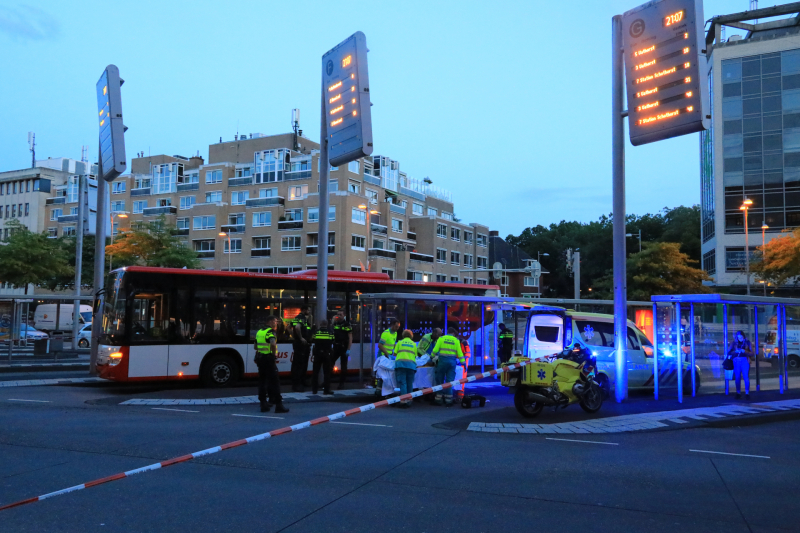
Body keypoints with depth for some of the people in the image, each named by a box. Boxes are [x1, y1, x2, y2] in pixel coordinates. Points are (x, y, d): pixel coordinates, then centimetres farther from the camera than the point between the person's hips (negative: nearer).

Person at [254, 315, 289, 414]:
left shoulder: (259, 332, 14)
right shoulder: (270, 332, -12)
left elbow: (255, 346, 24)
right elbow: (273, 343, -30)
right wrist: (274, 353, -17)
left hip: (260, 358, 8)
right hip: (269, 359, -8)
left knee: (262, 381, 12)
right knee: (274, 382, -4)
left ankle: (263, 404, 14)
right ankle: (279, 405, -3)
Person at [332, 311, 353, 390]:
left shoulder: (347, 324, -6)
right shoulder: (335, 324, 10)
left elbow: (350, 337, -9)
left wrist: (348, 349, -14)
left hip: (344, 348, -5)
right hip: (335, 347, 5)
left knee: (343, 366, 3)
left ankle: (341, 383, 10)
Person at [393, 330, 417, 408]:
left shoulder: (400, 342, 17)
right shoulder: (414, 344, 21)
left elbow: (395, 353, 17)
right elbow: (415, 355, 21)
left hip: (400, 363, -1)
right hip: (411, 364, 2)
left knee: (402, 382, -5)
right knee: (409, 383, 9)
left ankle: (403, 400, -13)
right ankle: (409, 400, 11)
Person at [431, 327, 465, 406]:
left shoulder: (441, 338, 4)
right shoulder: (456, 340, 7)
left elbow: (435, 350, -1)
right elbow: (459, 353, 4)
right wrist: (463, 362, 9)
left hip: (442, 361, -1)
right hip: (452, 361, 1)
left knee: (440, 380, 7)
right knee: (449, 381, 4)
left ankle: (438, 399, 10)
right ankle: (448, 400, 3)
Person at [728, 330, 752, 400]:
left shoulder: (747, 342, 8)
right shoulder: (734, 343, 11)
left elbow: (751, 353, 5)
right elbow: (729, 352, 7)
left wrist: (745, 351, -12)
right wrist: (735, 351, -11)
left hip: (745, 361, -1)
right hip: (736, 361, 1)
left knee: (746, 377, -9)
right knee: (737, 378, 1)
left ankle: (747, 393, -4)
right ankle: (738, 393, 7)